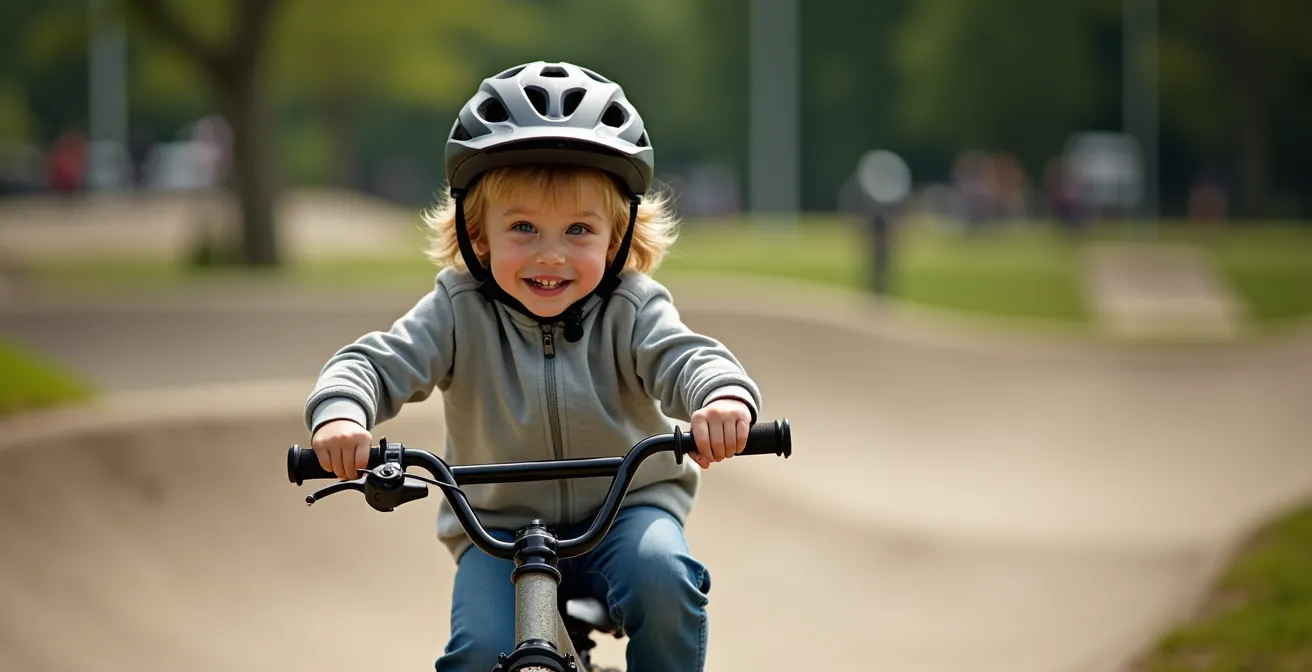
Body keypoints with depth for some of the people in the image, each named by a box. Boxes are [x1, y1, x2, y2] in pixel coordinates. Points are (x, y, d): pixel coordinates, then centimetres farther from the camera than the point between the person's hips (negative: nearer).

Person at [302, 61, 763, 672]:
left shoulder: (631, 311, -9)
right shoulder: (460, 312, -8)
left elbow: (682, 358, -25)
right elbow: (376, 363, -14)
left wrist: (726, 396, -51)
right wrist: (340, 415, -39)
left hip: (626, 507, 0)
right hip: (500, 524, 0)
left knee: (662, 578, -31)